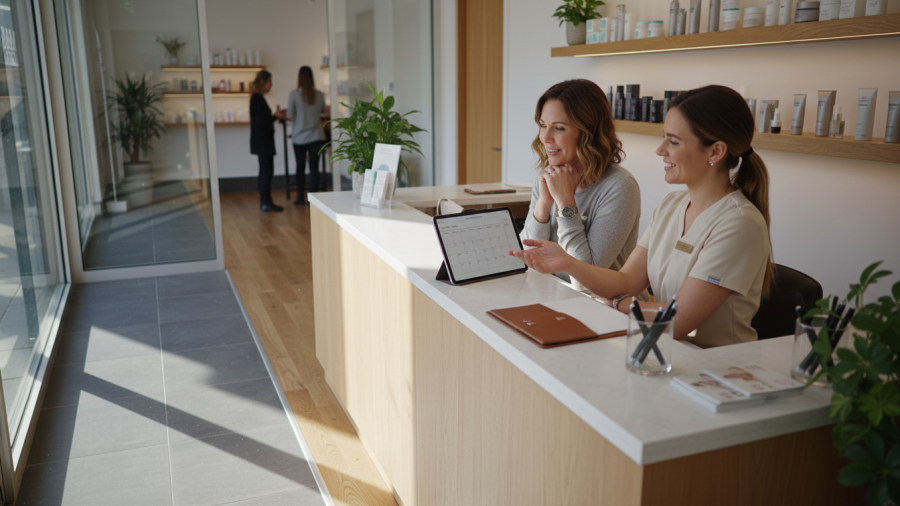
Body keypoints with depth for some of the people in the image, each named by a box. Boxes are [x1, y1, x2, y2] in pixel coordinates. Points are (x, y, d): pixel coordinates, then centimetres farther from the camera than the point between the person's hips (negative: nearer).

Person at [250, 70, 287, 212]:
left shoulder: (256, 99, 15)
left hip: (262, 142, 10)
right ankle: (266, 203, -5)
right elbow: (261, 122, -21)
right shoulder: (258, 99, -15)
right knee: (267, 170, -7)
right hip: (263, 141, -10)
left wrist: (276, 115, 12)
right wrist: (276, 116, -11)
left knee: (264, 171, 12)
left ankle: (264, 202, 16)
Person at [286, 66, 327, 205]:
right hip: (317, 136, 1)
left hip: (299, 137, -1)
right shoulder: (319, 94, -2)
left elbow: (290, 115, -5)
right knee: (314, 167, 5)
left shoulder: (294, 94, -9)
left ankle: (300, 198, 15)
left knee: (300, 167, 11)